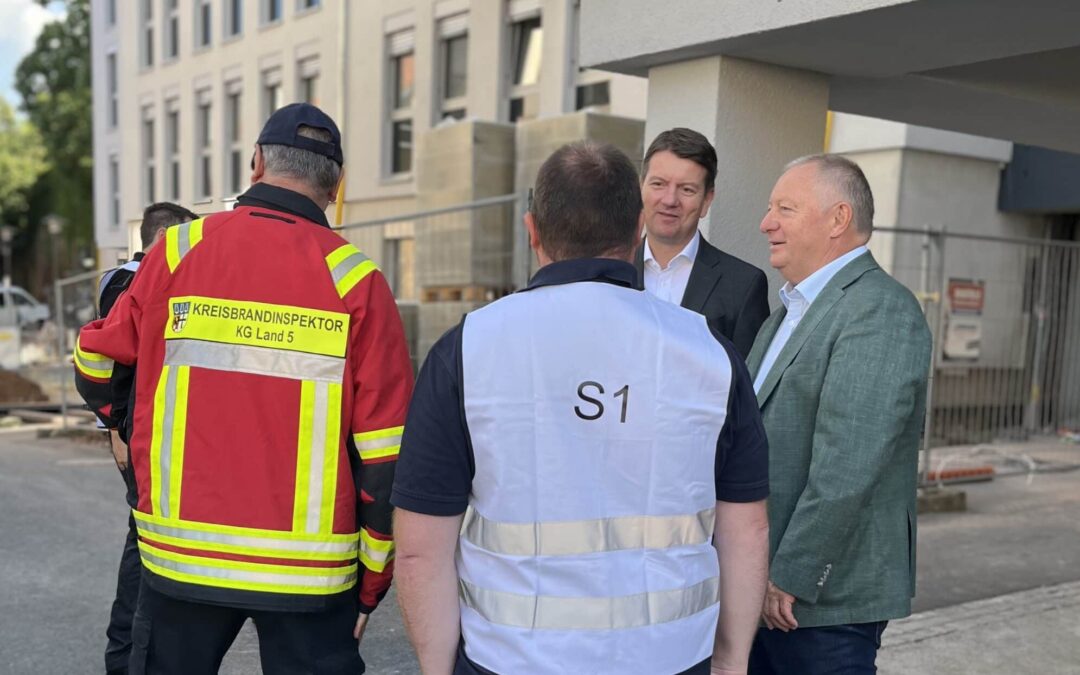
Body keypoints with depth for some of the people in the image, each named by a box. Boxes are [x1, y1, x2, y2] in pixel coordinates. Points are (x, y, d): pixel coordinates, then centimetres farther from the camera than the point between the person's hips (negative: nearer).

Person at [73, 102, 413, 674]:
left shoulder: (178, 250, -2)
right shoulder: (354, 280, -8)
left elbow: (95, 365, 11)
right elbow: (383, 453, -8)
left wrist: (136, 430, 31)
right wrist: (371, 580, 2)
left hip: (180, 556, 2)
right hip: (308, 573, -1)